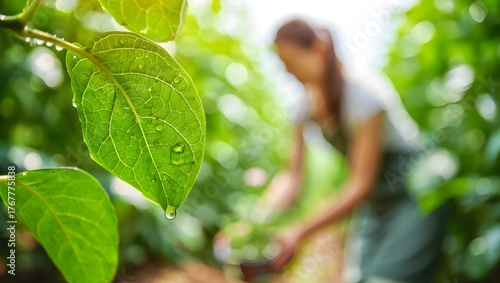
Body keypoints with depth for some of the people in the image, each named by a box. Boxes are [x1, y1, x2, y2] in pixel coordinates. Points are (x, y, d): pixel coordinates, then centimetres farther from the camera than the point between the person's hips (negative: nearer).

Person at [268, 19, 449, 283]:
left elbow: (361, 184, -25)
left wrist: (300, 231, -29)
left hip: (414, 198, -6)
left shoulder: (364, 95, -24)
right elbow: (294, 176, -7)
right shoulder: (308, 107, -5)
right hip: (375, 205, 6)